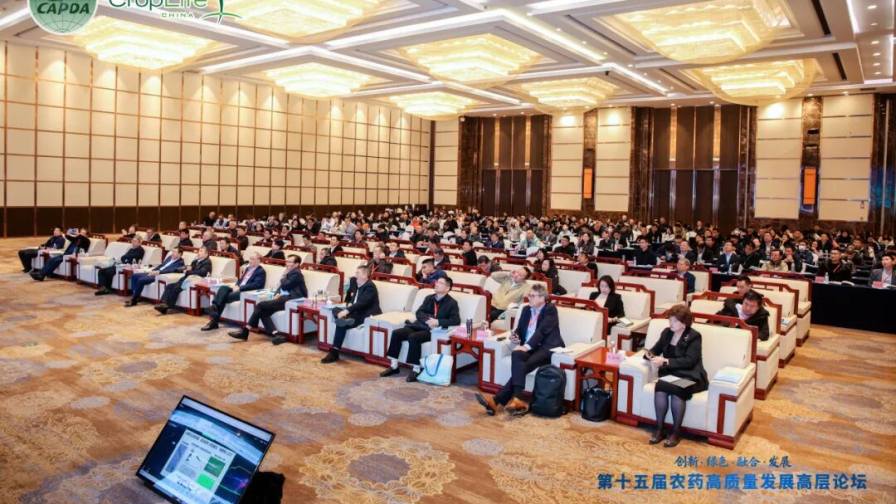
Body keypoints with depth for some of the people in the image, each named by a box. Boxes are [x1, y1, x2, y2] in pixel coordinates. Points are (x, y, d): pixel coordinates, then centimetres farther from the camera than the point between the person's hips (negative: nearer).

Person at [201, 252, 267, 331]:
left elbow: (256, 285, -18)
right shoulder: (248, 267, 21)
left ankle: (214, 321, -23)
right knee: (223, 288, -22)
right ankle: (213, 308, -33)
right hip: (238, 288, 8)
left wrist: (239, 288, -22)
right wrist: (236, 286, -1)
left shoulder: (261, 271, -5)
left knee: (224, 297, -25)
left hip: (248, 292, -8)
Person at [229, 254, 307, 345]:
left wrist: (283, 277, 5)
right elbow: (281, 287, 22)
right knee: (263, 312, -12)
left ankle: (245, 331, -10)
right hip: (284, 298, 9)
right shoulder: (290, 273, 23)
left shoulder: (296, 273, -6)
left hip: (291, 300, -9)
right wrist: (278, 294, 1)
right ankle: (277, 335, -24)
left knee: (260, 305, -15)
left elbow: (284, 286, -14)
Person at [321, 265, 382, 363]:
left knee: (342, 324, -27)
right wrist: (349, 304, -2)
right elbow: (348, 298, 23)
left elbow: (362, 303, -27)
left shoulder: (370, 286, -14)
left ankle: (334, 352, -26)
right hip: (356, 312, 9)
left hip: (366, 315, -9)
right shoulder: (354, 282, 12)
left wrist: (347, 311, -37)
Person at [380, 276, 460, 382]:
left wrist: (438, 322, -22)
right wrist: (428, 320, -14)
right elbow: (419, 313, 8)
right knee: (396, 333, -14)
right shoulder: (429, 298, 19)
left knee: (413, 337, -33)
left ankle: (416, 369, -22)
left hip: (434, 330, -6)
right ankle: (394, 366, -5)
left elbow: (456, 321, -12)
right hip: (420, 326, 6)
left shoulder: (452, 303, 0)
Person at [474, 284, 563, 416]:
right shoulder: (526, 309, 20)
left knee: (523, 366, -32)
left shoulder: (550, 310, -1)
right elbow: (520, 329, 24)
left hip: (547, 347, -6)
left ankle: (497, 401, -39)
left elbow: (542, 331, -14)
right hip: (528, 348, 6)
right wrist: (515, 336, -1)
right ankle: (517, 399, -39)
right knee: (516, 355, -30)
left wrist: (526, 346, -24)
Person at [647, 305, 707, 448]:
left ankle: (675, 432, -19)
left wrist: (665, 361, -26)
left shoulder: (694, 337, -8)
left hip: (690, 377, -4)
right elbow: (656, 349, 21)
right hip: (670, 374, 4)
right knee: (660, 388, -29)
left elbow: (689, 361, -18)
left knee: (676, 390, -35)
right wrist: (650, 354, -3)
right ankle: (659, 429, -17)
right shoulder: (666, 332, 9)